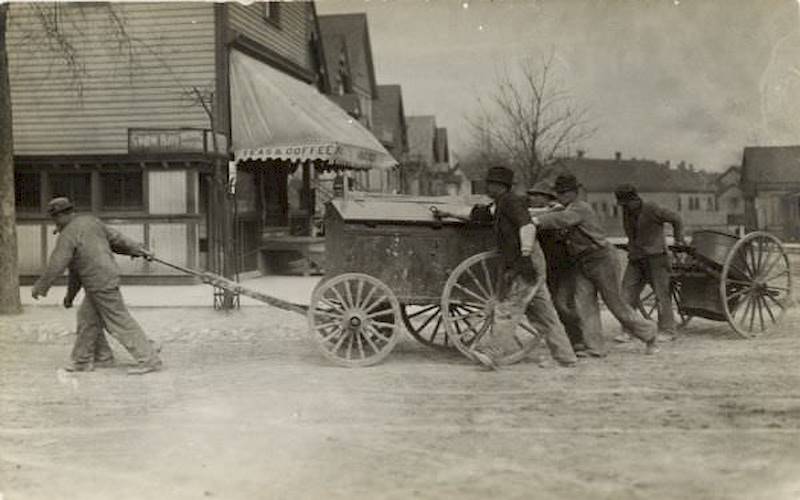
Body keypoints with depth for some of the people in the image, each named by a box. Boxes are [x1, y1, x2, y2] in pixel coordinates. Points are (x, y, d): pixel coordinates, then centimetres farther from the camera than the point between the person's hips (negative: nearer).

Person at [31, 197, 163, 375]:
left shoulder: (68, 234, -13)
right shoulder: (91, 221, 12)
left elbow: (56, 264, -13)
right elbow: (116, 239, 17)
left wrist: (40, 286, -3)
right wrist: (141, 250, 23)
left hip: (101, 285, -9)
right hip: (108, 278, 9)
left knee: (121, 323, -5)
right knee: (87, 318, 17)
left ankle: (150, 360, -4)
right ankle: (83, 360, 24)